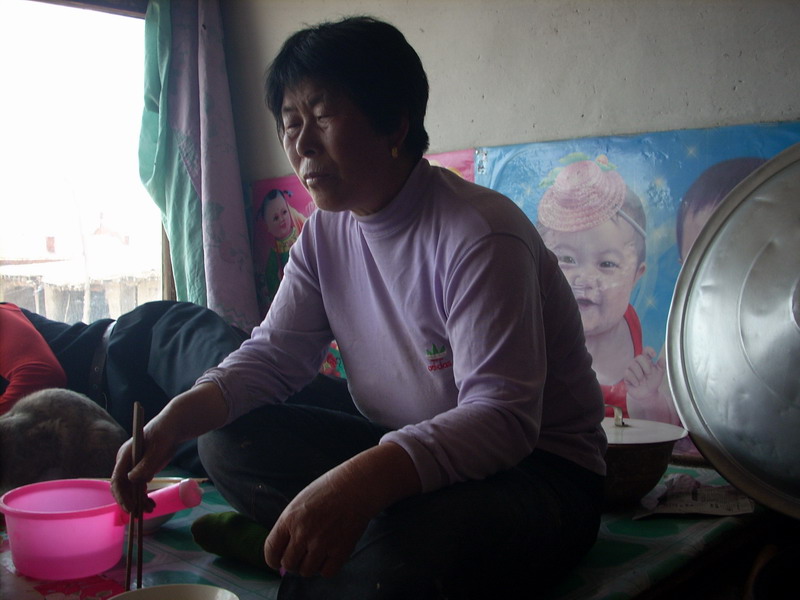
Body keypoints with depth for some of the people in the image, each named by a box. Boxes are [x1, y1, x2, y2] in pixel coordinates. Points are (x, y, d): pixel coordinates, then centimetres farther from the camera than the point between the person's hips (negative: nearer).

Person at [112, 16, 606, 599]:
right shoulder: (326, 233, 4)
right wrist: (177, 418, -16)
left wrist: (357, 481, -45)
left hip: (538, 469, -7)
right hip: (403, 451, 7)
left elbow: (501, 416, -30)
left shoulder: (481, 235, -21)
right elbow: (274, 354, 4)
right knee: (229, 438, -9)